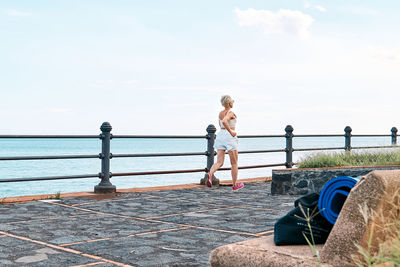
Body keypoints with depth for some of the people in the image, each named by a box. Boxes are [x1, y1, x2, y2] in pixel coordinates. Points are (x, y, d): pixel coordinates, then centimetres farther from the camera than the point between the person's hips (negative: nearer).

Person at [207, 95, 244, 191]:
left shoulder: (220, 113, 11)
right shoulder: (231, 113, -12)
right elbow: (224, 121, -31)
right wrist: (231, 132, -22)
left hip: (220, 135, 6)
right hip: (229, 137, -6)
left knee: (219, 162, 0)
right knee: (234, 163, 9)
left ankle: (210, 174, -31)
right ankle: (235, 185, 18)